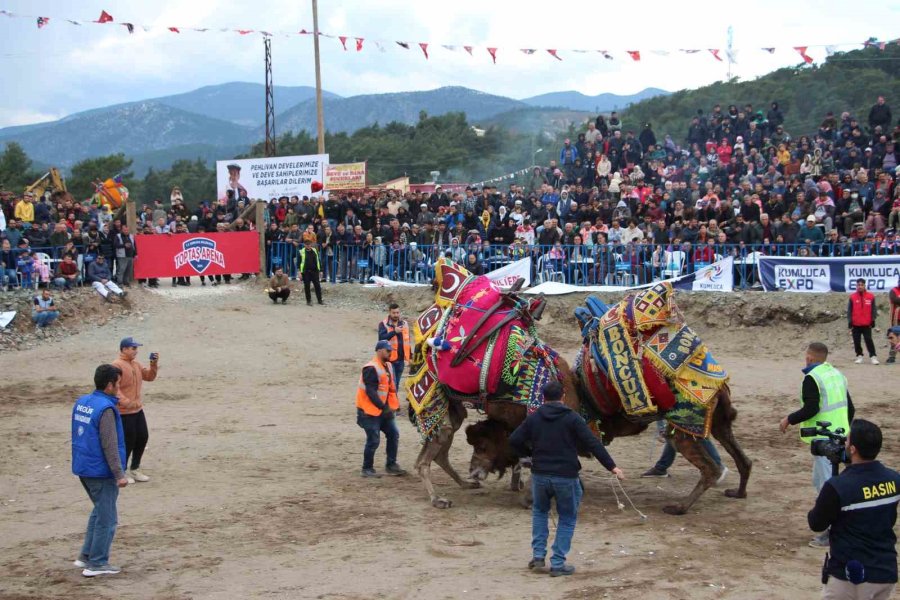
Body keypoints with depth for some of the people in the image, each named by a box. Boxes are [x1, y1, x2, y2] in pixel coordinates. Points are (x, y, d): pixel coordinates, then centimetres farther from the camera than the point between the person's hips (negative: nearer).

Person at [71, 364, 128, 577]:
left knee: (99, 511, 23)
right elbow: (109, 445, -21)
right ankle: (96, 563, 9)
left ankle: (86, 556, 24)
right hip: (101, 472, -9)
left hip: (83, 468, 9)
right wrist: (119, 475, -18)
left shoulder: (81, 402, 7)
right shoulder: (106, 409, -20)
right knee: (106, 519, 3)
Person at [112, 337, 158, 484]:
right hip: (124, 412, -9)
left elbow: (149, 376, 14)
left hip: (138, 410, 9)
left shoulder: (136, 364, 11)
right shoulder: (117, 366, -17)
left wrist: (154, 365, -4)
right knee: (128, 441, -2)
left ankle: (135, 470, 29)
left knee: (143, 438, 14)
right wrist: (126, 402, -33)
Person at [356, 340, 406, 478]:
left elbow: (390, 387, 17)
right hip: (370, 411, -9)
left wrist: (394, 404, 6)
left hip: (384, 409, 9)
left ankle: (391, 465, 18)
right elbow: (370, 392, -24)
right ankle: (367, 469, 9)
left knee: (393, 434, 8)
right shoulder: (371, 368, -19)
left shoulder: (386, 366, 11)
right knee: (373, 440, -4)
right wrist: (383, 407, -25)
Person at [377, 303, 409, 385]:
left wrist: (410, 356, 15)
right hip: (389, 359, -5)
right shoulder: (383, 324, -4)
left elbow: (407, 341, 16)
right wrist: (394, 332, -30)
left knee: (396, 383, 10)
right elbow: (381, 338, -19)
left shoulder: (404, 324, 10)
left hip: (401, 359, 5)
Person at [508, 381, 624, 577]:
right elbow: (593, 443, -11)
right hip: (566, 476, -3)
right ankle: (558, 564, 8)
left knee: (539, 511, 27)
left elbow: (514, 440, 1)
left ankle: (538, 555, 18)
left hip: (540, 475, 3)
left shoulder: (534, 418, 3)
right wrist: (612, 466, -9)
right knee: (567, 519, 11)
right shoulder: (572, 418, -6)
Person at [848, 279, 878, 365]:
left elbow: (873, 309, 6)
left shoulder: (870, 296, 2)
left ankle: (873, 356, -3)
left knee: (869, 340, -5)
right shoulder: (852, 297, 1)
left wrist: (873, 320, 2)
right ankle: (859, 356, 17)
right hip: (856, 324, 1)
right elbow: (849, 310, 3)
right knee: (856, 341, 5)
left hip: (867, 324, -1)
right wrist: (850, 322, -1)